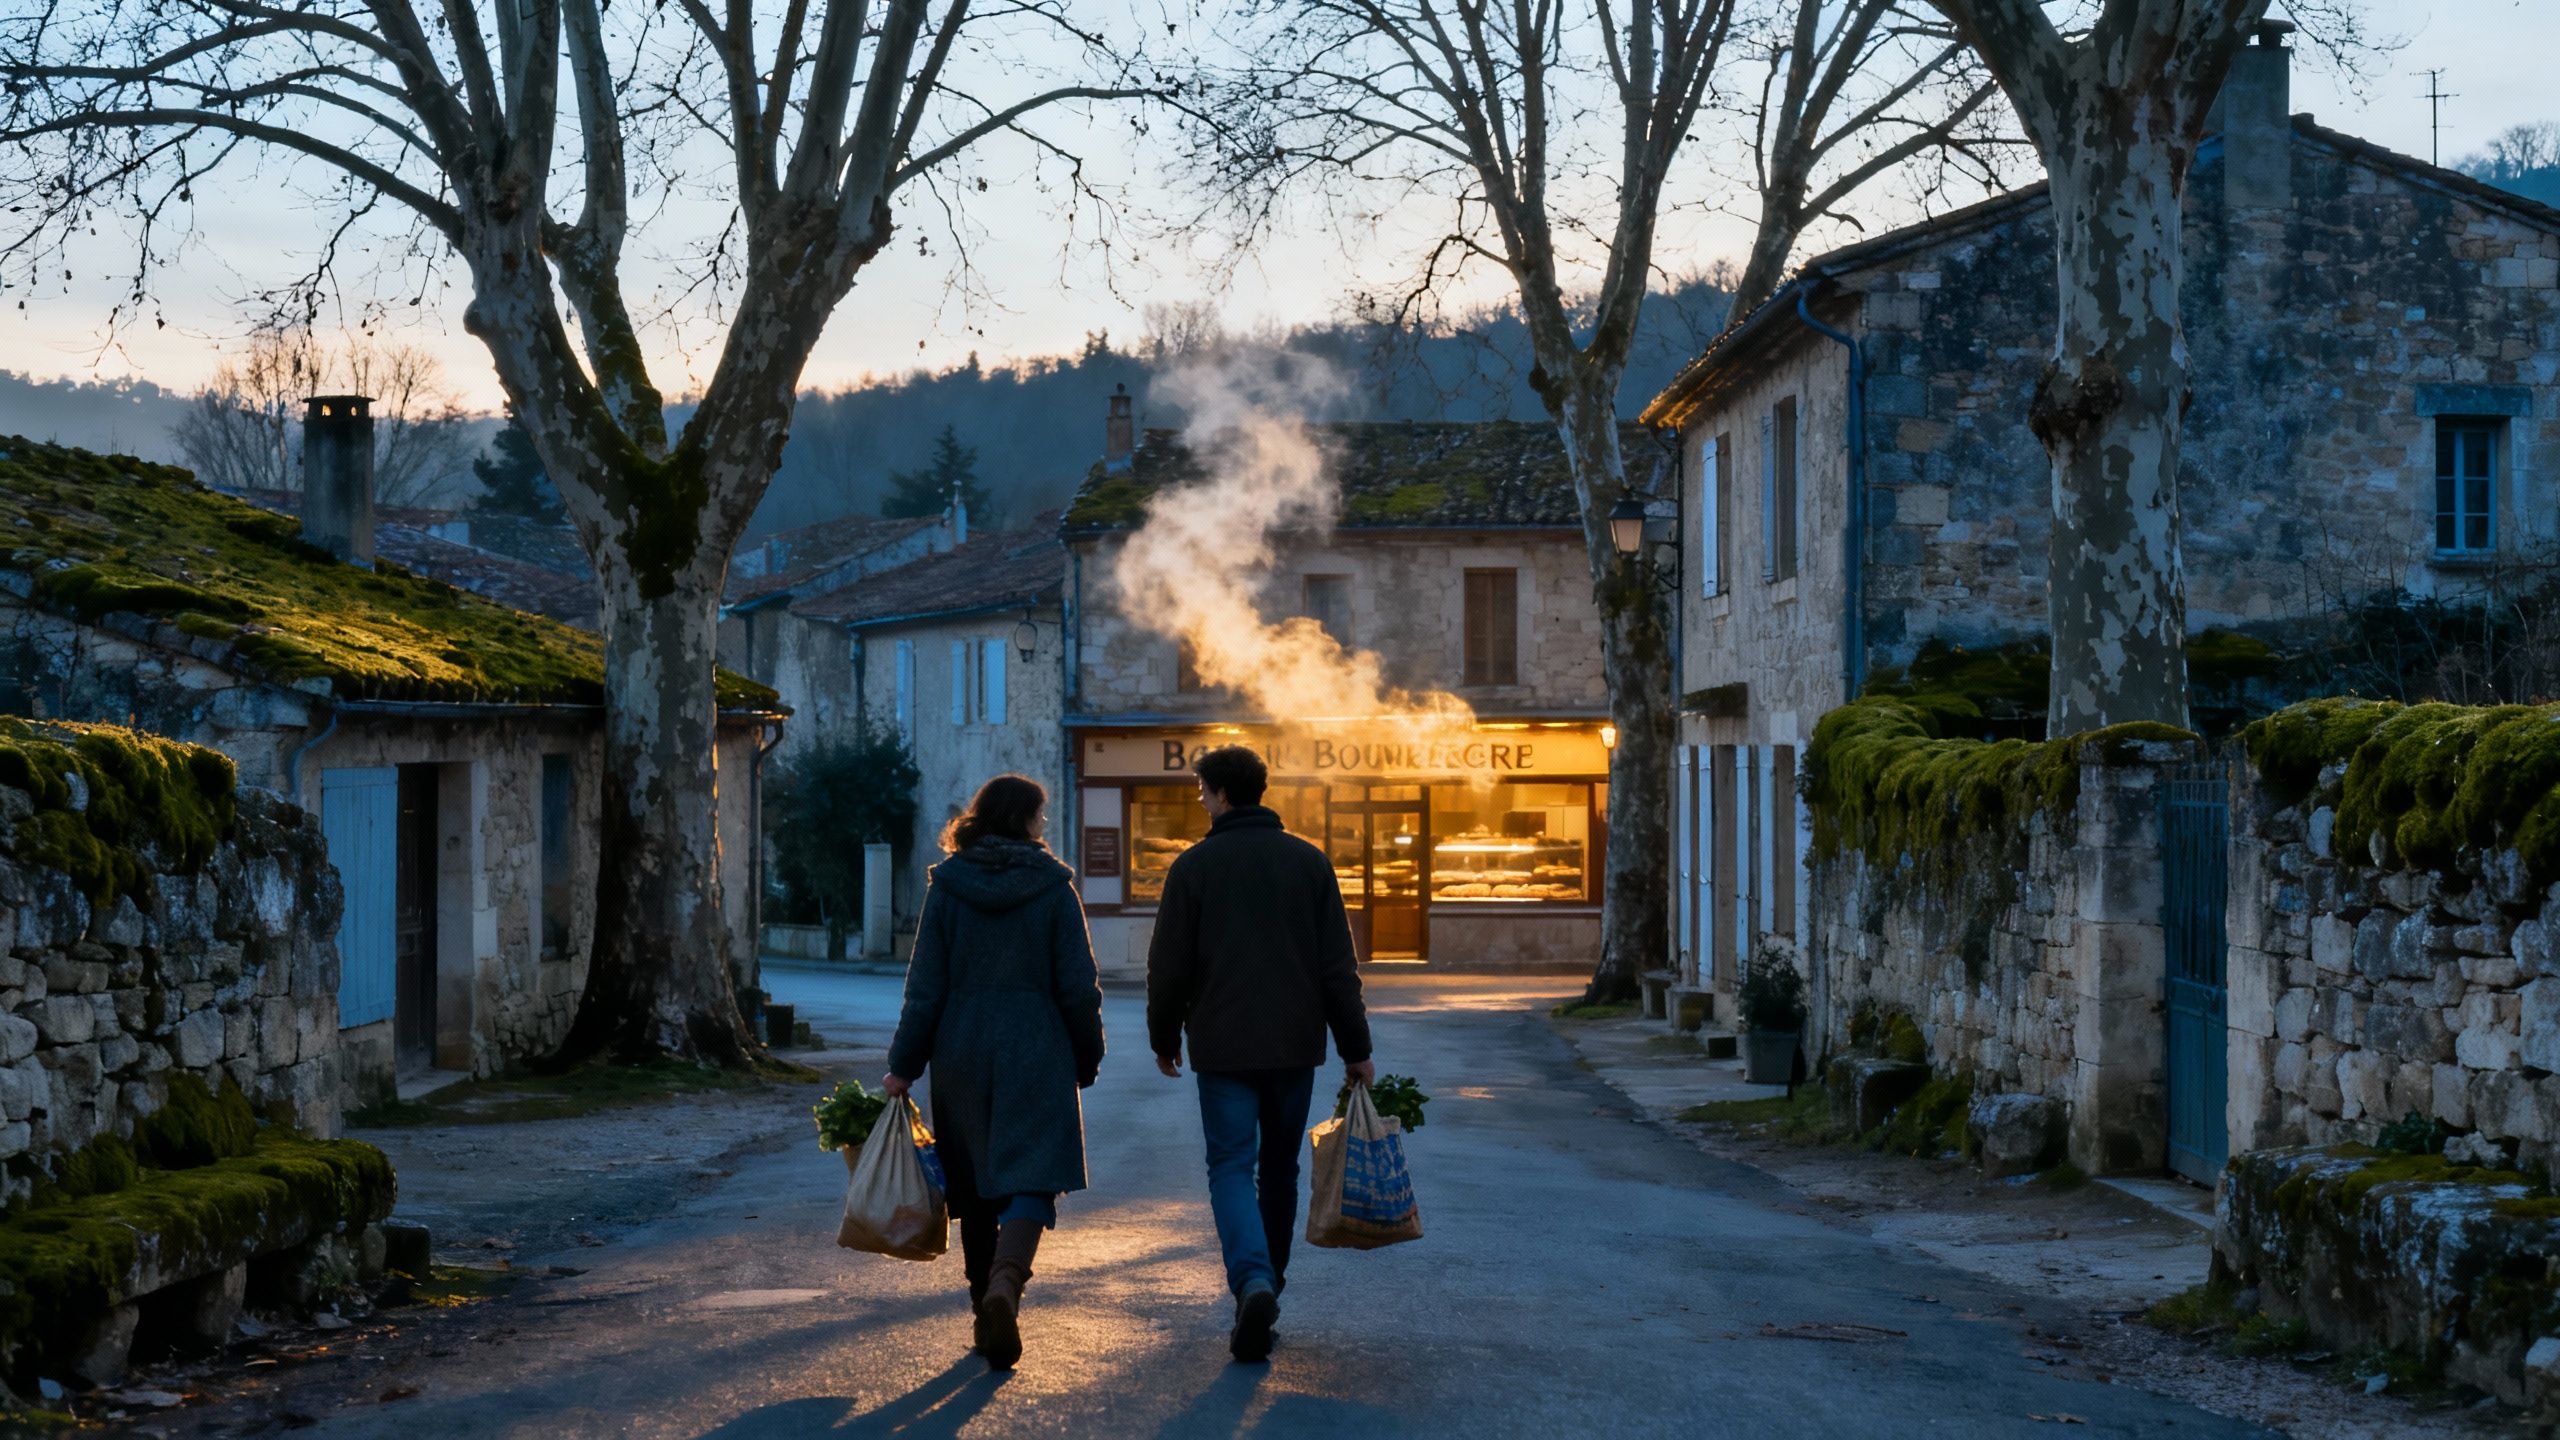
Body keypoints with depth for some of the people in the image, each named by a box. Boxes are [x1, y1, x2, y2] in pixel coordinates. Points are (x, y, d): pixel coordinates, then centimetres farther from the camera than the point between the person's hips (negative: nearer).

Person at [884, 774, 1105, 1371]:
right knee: (1032, 1178, -4)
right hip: (1035, 1054, -3)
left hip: (961, 1053, 3)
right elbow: (1078, 986, -4)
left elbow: (926, 986, -2)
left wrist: (904, 1066, 3)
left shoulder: (947, 886, 0)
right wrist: (1087, 1059, 8)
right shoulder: (1053, 887, -4)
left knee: (976, 1185, 14)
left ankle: (988, 1301, 19)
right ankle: (1004, 1282, -28)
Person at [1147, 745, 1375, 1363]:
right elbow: (1338, 967, 1)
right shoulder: (1310, 862, 3)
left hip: (1223, 1049, -3)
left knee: (1232, 1167, -3)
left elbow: (1169, 967, -3)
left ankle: (1253, 1281, -25)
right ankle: (1269, 1282, 27)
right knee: (1280, 1167, 17)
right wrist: (1355, 1049, 5)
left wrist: (1165, 1037, 12)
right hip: (1295, 1045, 3)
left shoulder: (1194, 865, -4)